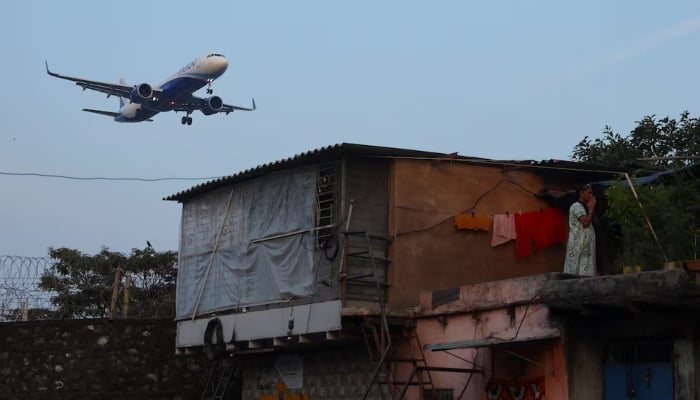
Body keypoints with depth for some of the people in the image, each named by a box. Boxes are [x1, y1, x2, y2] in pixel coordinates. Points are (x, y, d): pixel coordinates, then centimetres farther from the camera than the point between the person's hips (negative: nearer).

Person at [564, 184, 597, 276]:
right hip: (578, 244, -9)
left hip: (584, 245, 9)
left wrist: (590, 209, 8)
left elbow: (590, 223, 16)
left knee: (584, 273, 4)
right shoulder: (577, 206, -10)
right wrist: (591, 209, -8)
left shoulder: (583, 207, 20)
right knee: (578, 273, -12)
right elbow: (586, 222, -22)